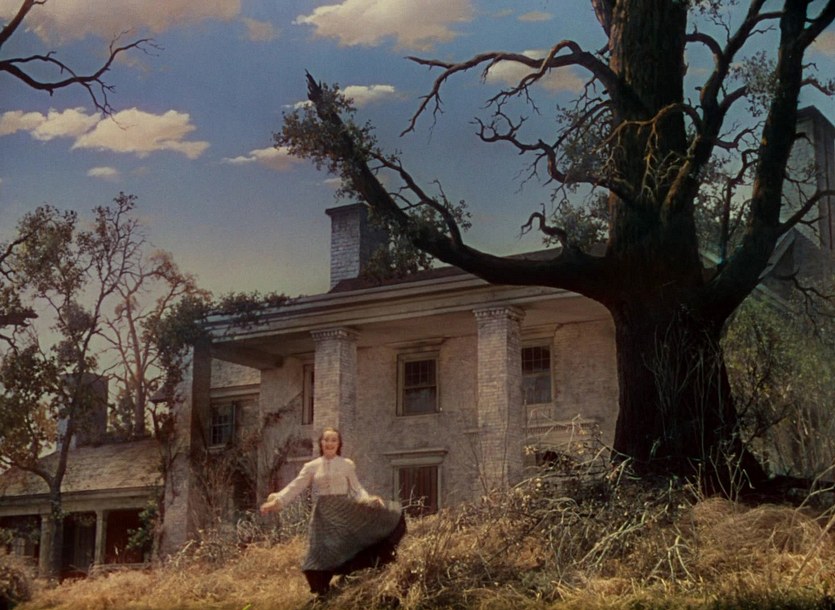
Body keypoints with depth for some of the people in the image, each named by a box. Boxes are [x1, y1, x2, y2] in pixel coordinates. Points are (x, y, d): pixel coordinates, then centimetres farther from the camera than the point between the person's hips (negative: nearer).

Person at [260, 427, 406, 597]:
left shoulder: (347, 464, 4)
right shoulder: (311, 466, 5)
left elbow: (356, 488, 5)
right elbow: (295, 487, 1)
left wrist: (369, 500, -15)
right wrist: (276, 501, -12)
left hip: (344, 512, 0)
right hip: (323, 516, 0)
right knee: (321, 556, -1)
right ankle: (322, 593, 10)